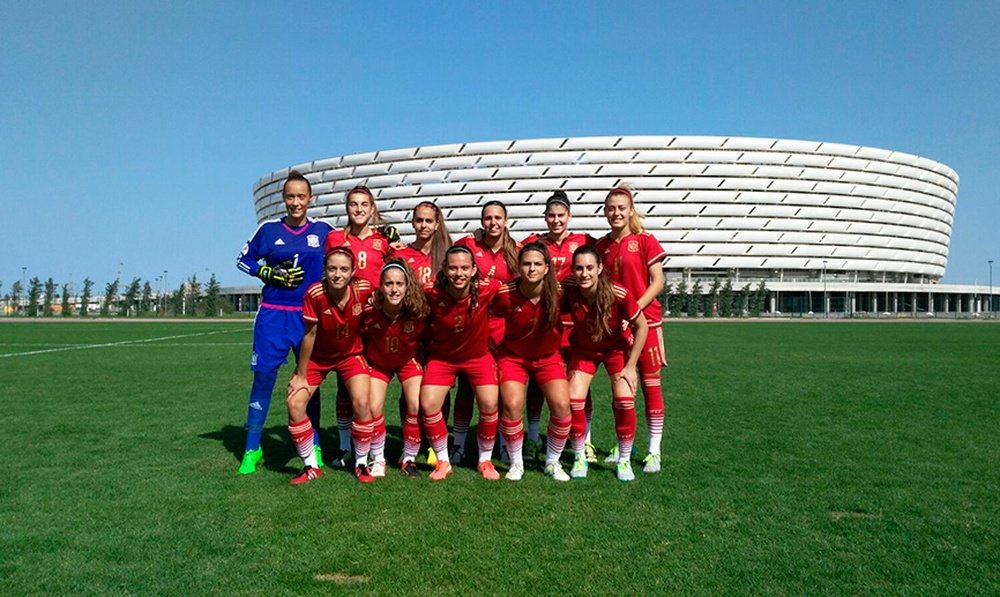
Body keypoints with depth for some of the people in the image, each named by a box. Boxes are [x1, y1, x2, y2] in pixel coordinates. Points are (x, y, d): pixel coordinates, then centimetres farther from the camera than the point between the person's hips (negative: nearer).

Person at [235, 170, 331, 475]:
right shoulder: (269, 229, 4)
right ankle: (252, 449, 10)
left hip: (310, 315, 1)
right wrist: (271, 273, -4)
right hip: (273, 314, 0)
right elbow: (244, 260, 12)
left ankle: (314, 446, 17)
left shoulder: (324, 231, 5)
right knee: (263, 375, -1)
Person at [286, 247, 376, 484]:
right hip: (317, 356, 0)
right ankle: (310, 466, 7)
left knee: (362, 403, -18)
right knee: (294, 403, -12)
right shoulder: (314, 294, -27)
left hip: (351, 354, 0)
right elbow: (309, 334, -17)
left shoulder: (364, 290, -25)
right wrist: (301, 374, -10)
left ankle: (361, 463, 4)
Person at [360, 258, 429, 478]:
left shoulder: (418, 311, -28)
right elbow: (360, 336, -7)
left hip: (408, 360, 0)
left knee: (416, 407, -13)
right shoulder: (370, 309, -27)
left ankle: (409, 459, 10)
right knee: (373, 408, -11)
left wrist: (420, 359, -8)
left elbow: (425, 338, -8)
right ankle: (378, 459, 13)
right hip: (378, 361, 0)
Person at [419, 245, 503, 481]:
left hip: (478, 355, 0)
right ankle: (442, 461, 12)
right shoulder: (432, 294, -25)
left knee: (489, 405, -11)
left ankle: (485, 460, 14)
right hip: (441, 356, 0)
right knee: (428, 405, -11)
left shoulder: (486, 289, -26)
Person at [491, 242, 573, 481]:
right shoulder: (505, 293, -21)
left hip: (549, 356, 1)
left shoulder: (558, 292, -20)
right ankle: (516, 463, 5)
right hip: (513, 356, -1)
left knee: (561, 405, -14)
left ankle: (552, 462, 11)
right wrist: (494, 344, -2)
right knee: (512, 404, -19)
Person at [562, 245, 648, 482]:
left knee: (625, 400, -15)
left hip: (616, 349, -1)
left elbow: (642, 327, -18)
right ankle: (579, 458, 11)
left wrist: (630, 366, -15)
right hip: (582, 350, 2)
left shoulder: (618, 294, -32)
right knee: (574, 400, -11)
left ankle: (624, 461, 6)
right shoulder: (568, 290, -27)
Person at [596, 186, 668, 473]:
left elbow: (658, 282, -9)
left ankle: (654, 451, 9)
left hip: (645, 319, -4)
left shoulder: (644, 240, -5)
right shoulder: (601, 245, 7)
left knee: (650, 384, 1)